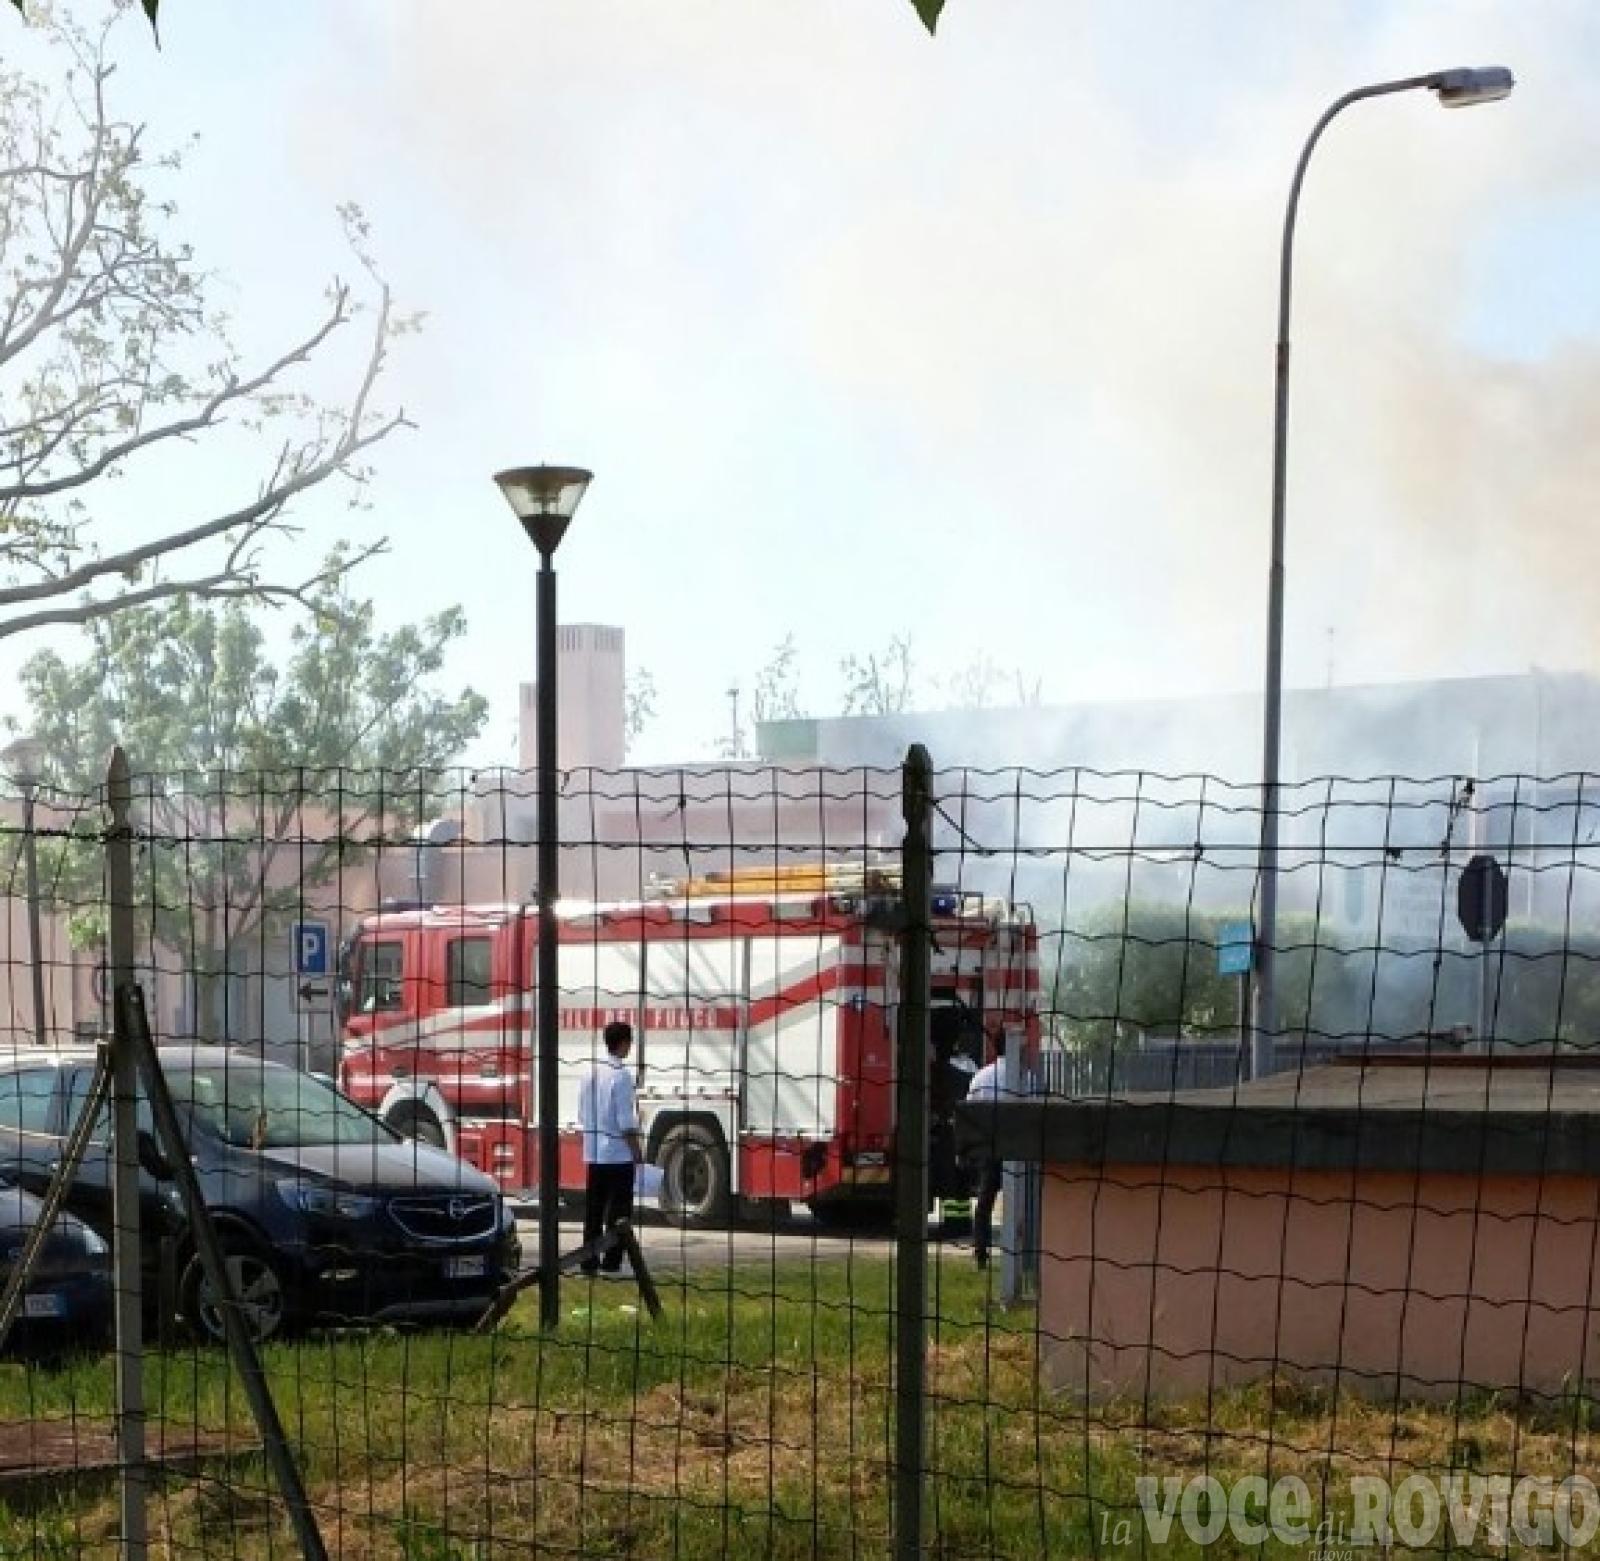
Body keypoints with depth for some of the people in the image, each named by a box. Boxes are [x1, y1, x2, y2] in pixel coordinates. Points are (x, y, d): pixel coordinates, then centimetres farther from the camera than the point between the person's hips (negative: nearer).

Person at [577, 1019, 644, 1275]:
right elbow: (626, 1122, -16)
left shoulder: (590, 1071, 7)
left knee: (593, 1210, 10)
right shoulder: (621, 1076, -15)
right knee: (618, 1211, 0)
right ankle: (611, 1262, 0)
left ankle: (589, 1261, 13)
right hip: (618, 1153, -7)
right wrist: (638, 1152, -8)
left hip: (593, 1152, 7)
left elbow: (582, 1113, 13)